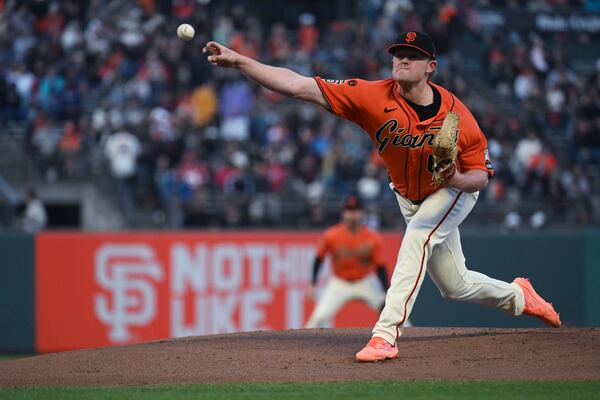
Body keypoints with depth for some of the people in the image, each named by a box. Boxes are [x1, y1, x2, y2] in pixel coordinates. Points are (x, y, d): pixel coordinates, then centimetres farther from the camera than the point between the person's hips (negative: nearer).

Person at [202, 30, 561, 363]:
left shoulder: (457, 115, -30)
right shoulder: (374, 97, -28)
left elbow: (482, 175, -17)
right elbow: (299, 86, -36)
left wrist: (456, 178, -41)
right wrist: (238, 61, -46)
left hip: (456, 191, -4)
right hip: (410, 197, 4)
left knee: (418, 236, -33)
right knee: (455, 286, 14)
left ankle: (387, 334, -35)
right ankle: (517, 296, 44)